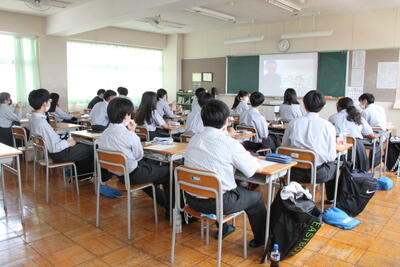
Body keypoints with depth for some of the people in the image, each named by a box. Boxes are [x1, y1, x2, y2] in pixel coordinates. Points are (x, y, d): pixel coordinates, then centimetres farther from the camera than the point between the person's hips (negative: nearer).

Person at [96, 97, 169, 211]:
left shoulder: (105, 133, -4)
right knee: (167, 171, 9)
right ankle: (171, 208, 24)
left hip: (118, 174, 8)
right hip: (132, 175, -8)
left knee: (151, 164, 31)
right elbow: (139, 156, -11)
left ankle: (163, 201, 41)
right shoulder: (129, 135, -26)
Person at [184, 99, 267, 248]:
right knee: (256, 197, 17)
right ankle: (261, 238, 36)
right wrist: (253, 159, 17)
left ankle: (222, 229, 47)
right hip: (217, 203, -6)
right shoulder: (230, 143, -18)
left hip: (192, 200, 6)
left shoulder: (193, 140, 0)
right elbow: (257, 168, -7)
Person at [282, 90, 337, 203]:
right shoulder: (328, 126, -11)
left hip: (295, 173, 1)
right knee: (333, 165, 29)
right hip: (318, 174, -1)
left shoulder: (293, 122, -7)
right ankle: (331, 199, 47)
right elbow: (331, 156, -9)